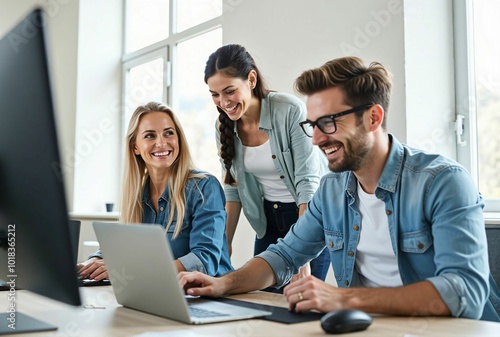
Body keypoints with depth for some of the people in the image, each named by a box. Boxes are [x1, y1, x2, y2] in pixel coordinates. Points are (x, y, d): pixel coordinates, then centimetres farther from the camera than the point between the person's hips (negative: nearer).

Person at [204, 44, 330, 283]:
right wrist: (225, 242, 1)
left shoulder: (291, 111, -21)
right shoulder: (224, 126, -3)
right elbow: (232, 188, 5)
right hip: (268, 219, 5)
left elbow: (307, 182, -22)